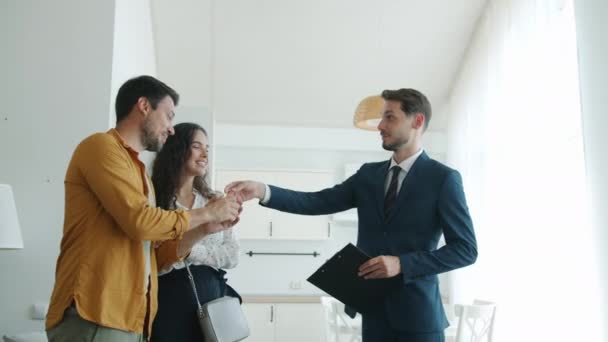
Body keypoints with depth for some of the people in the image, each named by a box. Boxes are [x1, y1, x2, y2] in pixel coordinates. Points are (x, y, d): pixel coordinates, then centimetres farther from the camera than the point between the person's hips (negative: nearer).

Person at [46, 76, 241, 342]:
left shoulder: (138, 171, 19)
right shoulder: (101, 146, -4)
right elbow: (140, 221, -15)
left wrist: (203, 230, 9)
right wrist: (205, 213, -3)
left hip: (130, 319, 8)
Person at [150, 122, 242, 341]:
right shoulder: (154, 201, -4)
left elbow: (232, 256, 1)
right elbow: (155, 263, -13)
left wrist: (191, 251, -15)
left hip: (211, 300, 4)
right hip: (170, 302, -4)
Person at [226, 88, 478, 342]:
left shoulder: (443, 178, -6)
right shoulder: (369, 174, 9)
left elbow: (465, 249, -9)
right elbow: (318, 202, 0)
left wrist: (402, 264, -18)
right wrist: (263, 191, -13)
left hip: (418, 312, -5)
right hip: (375, 310, 5)